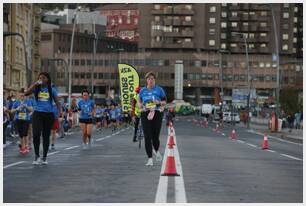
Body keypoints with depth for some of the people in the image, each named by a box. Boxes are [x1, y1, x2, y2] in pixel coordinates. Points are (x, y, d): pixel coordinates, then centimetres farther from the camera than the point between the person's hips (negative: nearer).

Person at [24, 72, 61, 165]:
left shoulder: (52, 90, 5)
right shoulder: (36, 88, 4)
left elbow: (57, 102, 6)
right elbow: (26, 93, -11)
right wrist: (34, 84, -15)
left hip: (48, 115, 1)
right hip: (37, 114, -1)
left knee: (46, 136, 8)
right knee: (36, 134, -16)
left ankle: (44, 157, 20)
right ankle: (37, 155, 2)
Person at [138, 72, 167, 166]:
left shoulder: (159, 89, 3)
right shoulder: (143, 90, 10)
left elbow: (164, 102, 7)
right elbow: (139, 101, 19)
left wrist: (159, 102, -14)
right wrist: (141, 106, -2)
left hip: (157, 113, -1)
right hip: (145, 114, 2)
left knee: (155, 136, -2)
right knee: (147, 137, -6)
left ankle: (157, 151, 33)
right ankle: (150, 159, -3)